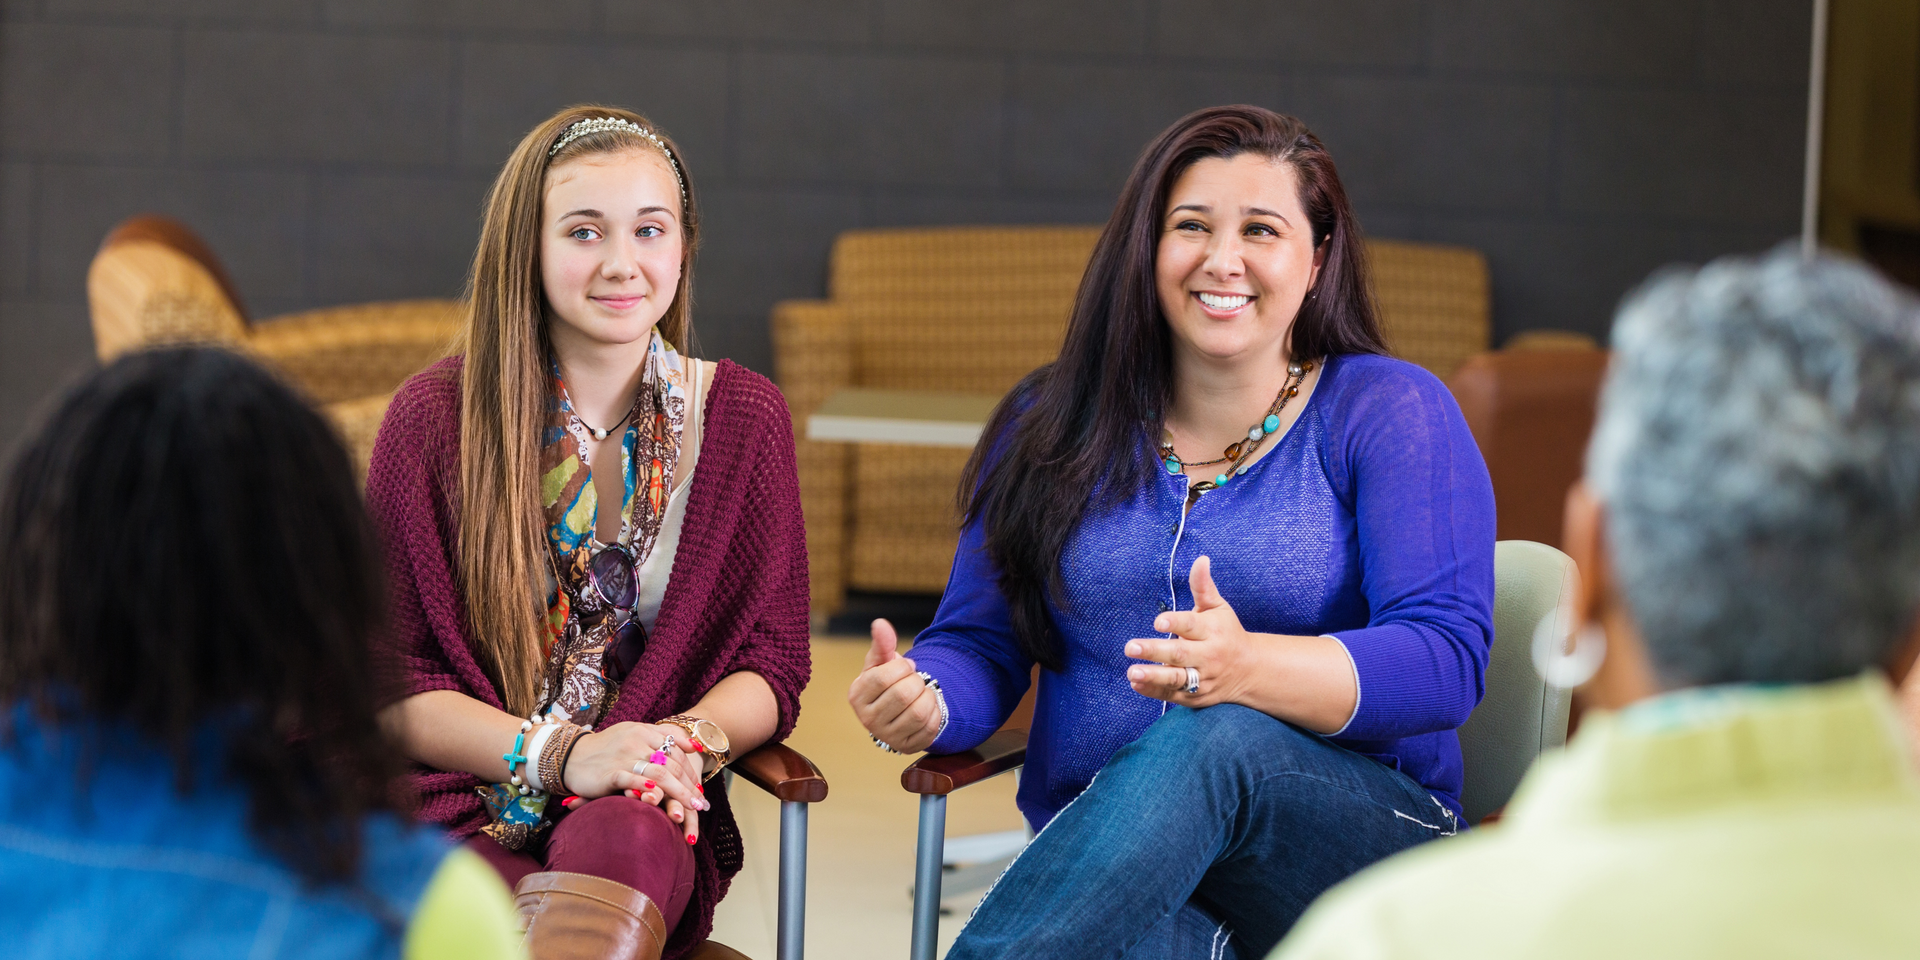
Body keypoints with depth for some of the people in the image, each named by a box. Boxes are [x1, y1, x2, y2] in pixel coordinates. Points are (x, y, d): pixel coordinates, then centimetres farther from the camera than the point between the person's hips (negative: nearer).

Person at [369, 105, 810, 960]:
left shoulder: (743, 417, 8)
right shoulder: (436, 417, 1)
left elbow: (770, 666, 9)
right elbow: (390, 685, 1)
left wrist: (689, 741, -14)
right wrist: (562, 754, -14)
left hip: (653, 820, 2)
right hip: (459, 813, -2)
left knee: (619, 844, -37)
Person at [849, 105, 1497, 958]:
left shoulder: (1389, 414, 2)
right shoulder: (1051, 424, 14)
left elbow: (1448, 659, -10)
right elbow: (978, 645, 12)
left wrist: (1250, 670, -29)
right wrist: (923, 706, -15)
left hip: (1363, 844, 0)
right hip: (1101, 864, 0)